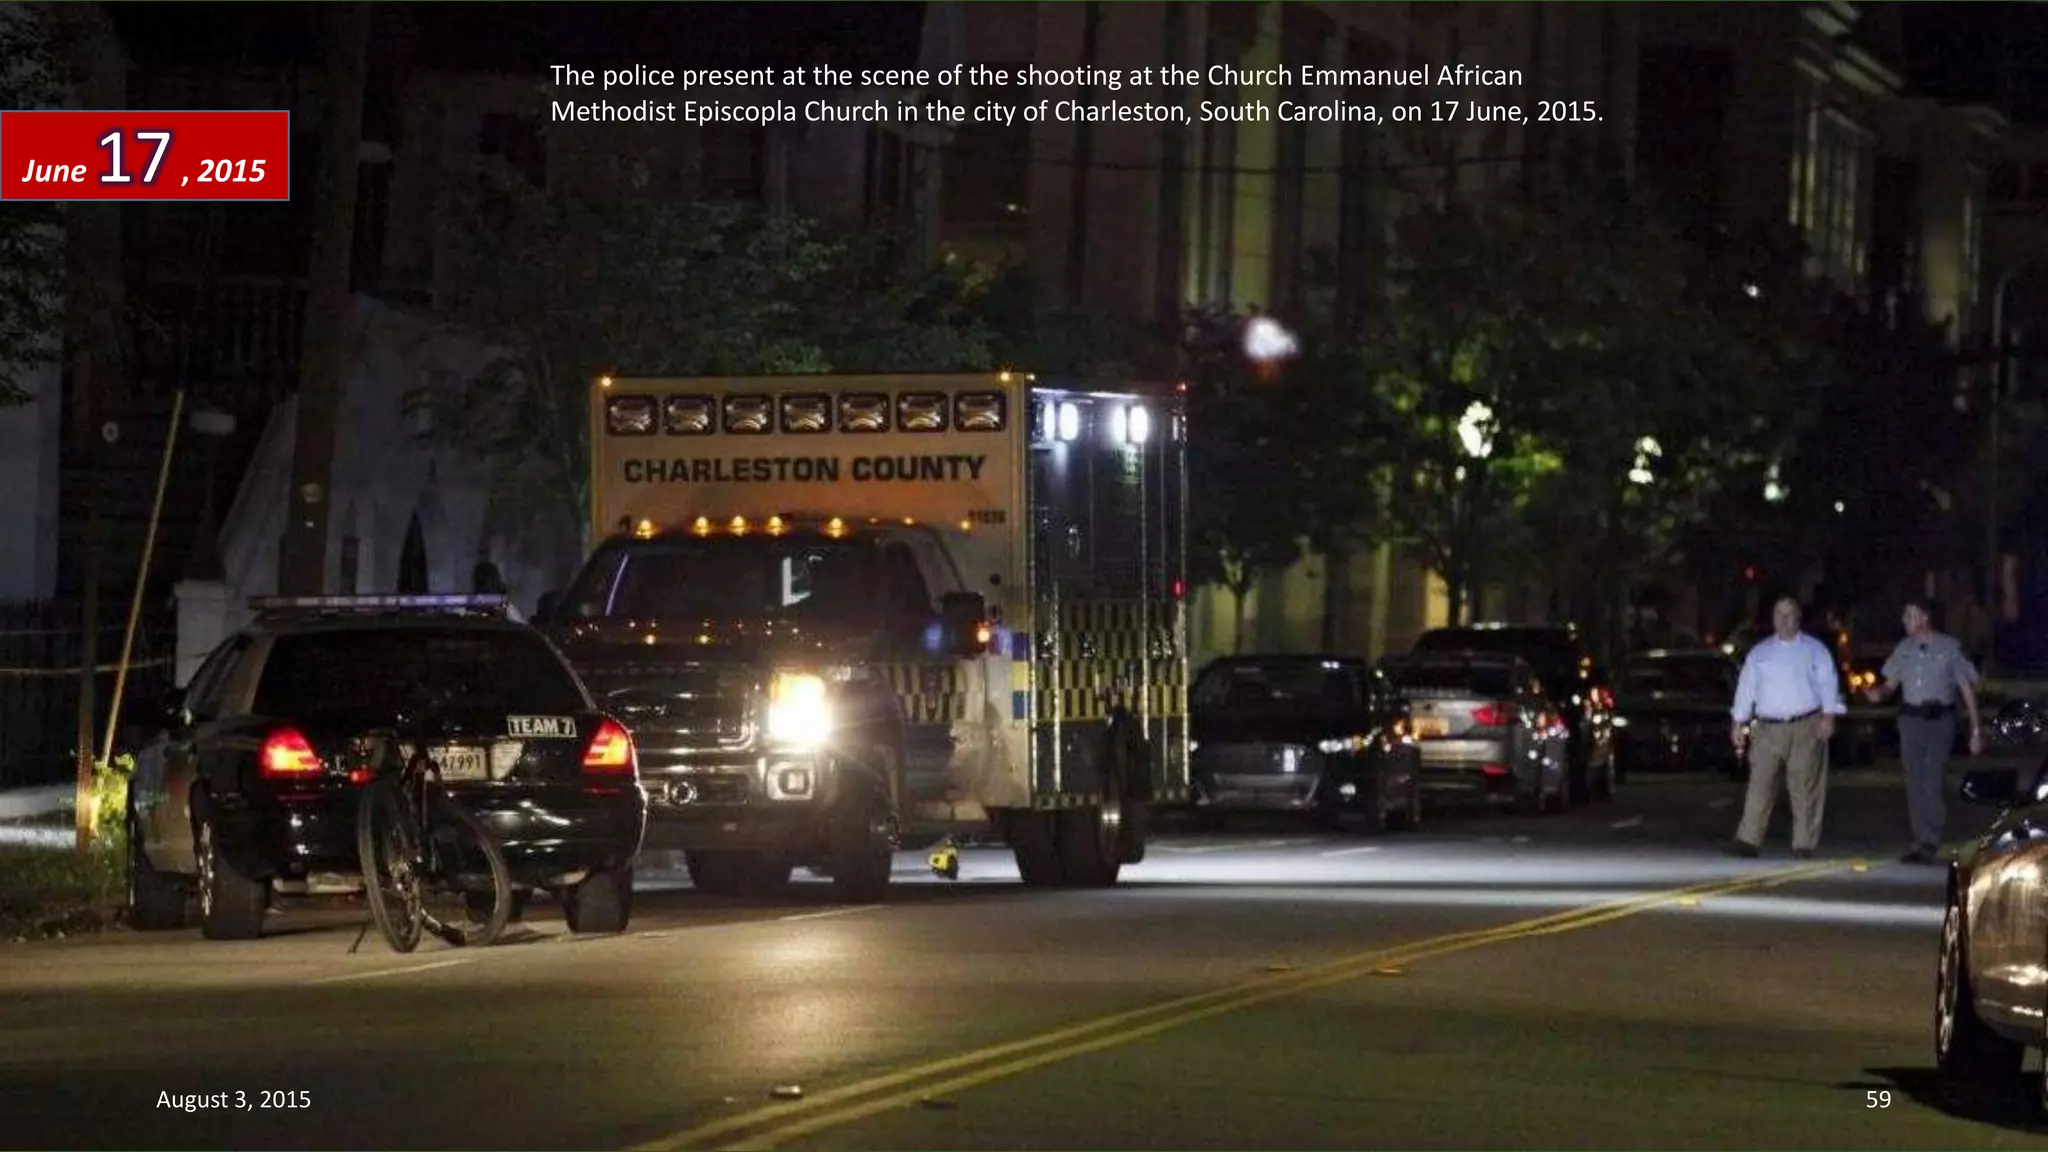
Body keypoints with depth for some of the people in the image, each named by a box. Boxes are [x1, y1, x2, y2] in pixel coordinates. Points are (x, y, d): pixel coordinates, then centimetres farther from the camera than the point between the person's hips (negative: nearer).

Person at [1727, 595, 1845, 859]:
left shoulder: (1814, 650, 7)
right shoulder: (1759, 653, 15)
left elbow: (1827, 683, 0)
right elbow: (1746, 687, 15)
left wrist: (1828, 716, -13)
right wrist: (1739, 723, 9)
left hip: (1806, 728, -2)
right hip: (1768, 729, 2)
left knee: (1805, 788, -2)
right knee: (1760, 785, -7)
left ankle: (1804, 845, 2)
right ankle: (1749, 840, -10)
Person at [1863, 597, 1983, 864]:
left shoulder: (1949, 647, -3)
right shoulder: (1904, 649, 9)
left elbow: (1967, 689, 0)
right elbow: (1891, 684, 14)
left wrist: (1976, 729, -3)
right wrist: (1879, 693, -10)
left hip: (1940, 720, -4)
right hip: (1911, 719, 4)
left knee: (1933, 784, -11)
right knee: (1915, 784, 3)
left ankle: (1930, 843, -3)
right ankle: (1923, 841, 9)